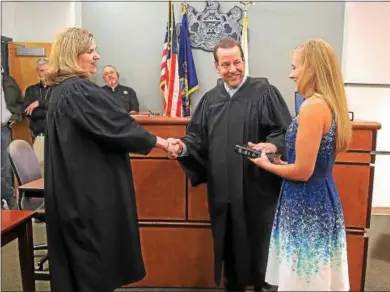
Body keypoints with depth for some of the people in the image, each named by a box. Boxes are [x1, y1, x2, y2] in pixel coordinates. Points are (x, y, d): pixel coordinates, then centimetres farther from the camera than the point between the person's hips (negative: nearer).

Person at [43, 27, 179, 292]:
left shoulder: (61, 90, 13)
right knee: (95, 255, 5)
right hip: (89, 188, -10)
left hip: (73, 186, 10)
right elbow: (118, 126, -19)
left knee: (80, 252, 19)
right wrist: (163, 143, -10)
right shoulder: (79, 90, -19)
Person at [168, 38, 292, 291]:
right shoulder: (210, 99, 9)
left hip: (258, 189, -4)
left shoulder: (265, 92, -4)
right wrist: (183, 146, -11)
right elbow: (198, 139, 9)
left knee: (259, 245, 10)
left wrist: (274, 145, -27)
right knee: (230, 245, 17)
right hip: (223, 190, 4)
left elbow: (288, 133, -7)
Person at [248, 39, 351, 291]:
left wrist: (266, 165, -5)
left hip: (306, 207, -9)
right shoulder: (331, 103, 8)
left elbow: (302, 171, -21)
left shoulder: (313, 106, -21)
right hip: (324, 200, 9)